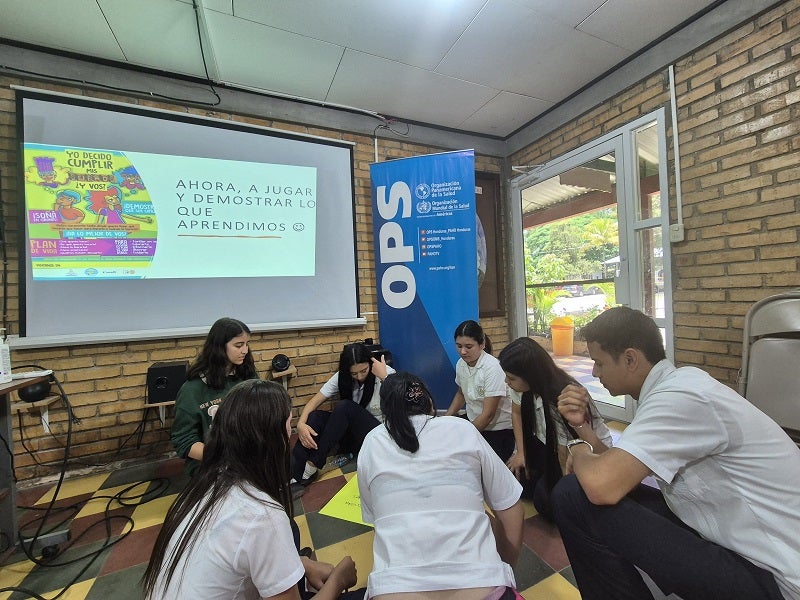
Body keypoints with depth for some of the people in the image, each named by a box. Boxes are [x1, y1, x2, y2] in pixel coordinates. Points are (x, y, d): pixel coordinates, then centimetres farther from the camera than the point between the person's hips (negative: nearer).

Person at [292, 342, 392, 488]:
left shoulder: (387, 374, -16)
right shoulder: (342, 377, -5)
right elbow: (315, 401, -8)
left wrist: (383, 377, -34)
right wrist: (301, 423, -26)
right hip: (352, 434, 5)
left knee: (345, 407, -30)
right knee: (315, 417, -23)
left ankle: (312, 467, -22)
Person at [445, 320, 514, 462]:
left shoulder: (492, 368, -24)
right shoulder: (460, 364, -4)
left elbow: (488, 414, -22)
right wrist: (445, 418, 1)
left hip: (499, 429, -5)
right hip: (474, 423, 6)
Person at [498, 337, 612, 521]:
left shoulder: (560, 403, -38)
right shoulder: (523, 385, -17)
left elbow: (566, 458, -29)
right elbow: (516, 413, 0)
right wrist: (520, 452, -1)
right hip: (549, 443, 6)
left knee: (546, 500, -14)